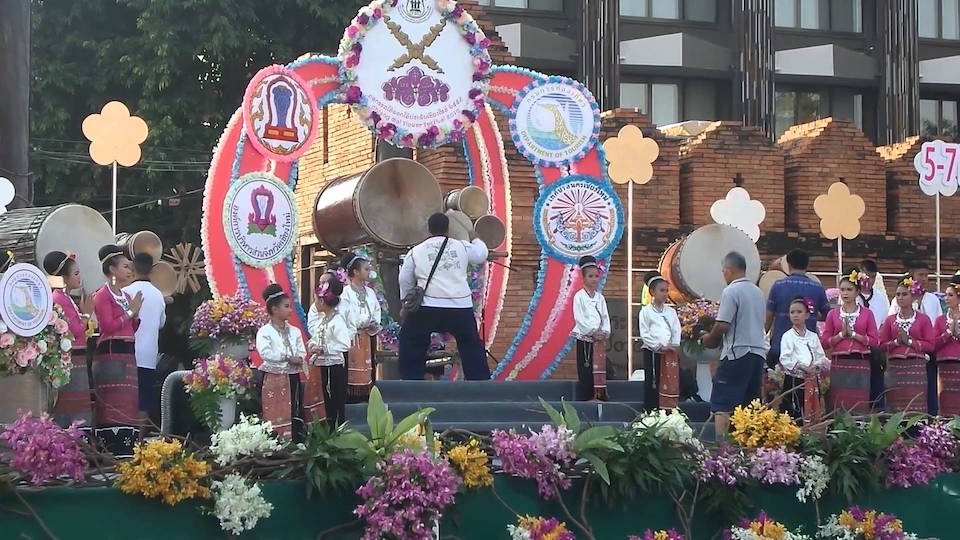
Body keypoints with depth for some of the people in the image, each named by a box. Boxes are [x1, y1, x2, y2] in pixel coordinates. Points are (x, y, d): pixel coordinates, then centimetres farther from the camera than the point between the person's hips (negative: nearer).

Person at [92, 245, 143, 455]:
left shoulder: (126, 296, 20)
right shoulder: (103, 295, -5)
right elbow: (108, 325, -15)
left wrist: (136, 314, 4)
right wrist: (131, 312, -9)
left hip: (128, 353, 9)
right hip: (110, 353, -9)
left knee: (128, 404, 7)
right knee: (113, 404, -13)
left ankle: (126, 449, 8)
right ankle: (113, 451, -15)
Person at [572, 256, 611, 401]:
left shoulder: (600, 297, 12)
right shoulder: (579, 296, -5)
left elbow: (605, 317, 9)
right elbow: (580, 318, -12)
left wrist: (604, 332, -8)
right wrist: (593, 332, -17)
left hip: (600, 341, 5)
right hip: (584, 340, -5)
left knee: (600, 374, 5)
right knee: (585, 374, -5)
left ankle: (600, 399, 8)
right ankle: (584, 403, -3)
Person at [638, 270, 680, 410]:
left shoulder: (671, 312, 12)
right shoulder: (646, 312, -1)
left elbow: (677, 331, 8)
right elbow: (644, 334, -7)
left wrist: (674, 345, -10)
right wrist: (659, 346, -15)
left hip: (668, 352, 4)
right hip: (652, 351, -4)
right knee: (652, 383, -2)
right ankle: (650, 412, 1)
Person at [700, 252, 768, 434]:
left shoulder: (731, 291, -10)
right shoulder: (758, 292, 15)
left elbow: (723, 325, -15)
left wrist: (709, 339, 4)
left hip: (737, 353, -8)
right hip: (758, 351, 8)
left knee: (722, 405, -6)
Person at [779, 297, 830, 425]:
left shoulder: (813, 336, 12)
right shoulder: (788, 336, 0)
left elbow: (821, 357, 9)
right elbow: (785, 359, -9)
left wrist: (817, 366, -12)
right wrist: (801, 367, -20)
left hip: (812, 381, 4)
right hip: (794, 380, -4)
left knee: (814, 416, 4)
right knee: (796, 416, -8)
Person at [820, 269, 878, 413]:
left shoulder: (867, 314, 7)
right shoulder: (833, 314, 10)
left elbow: (874, 341, -1)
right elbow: (825, 342, 5)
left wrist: (853, 334, -8)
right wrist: (842, 334, -8)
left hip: (861, 364, -1)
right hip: (839, 364, 1)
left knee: (859, 406, -4)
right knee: (838, 406, -4)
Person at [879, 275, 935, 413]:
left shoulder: (923, 319, 4)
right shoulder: (890, 320, 12)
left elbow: (930, 345, -3)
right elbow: (882, 344, 8)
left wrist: (909, 341, -9)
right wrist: (896, 342, -8)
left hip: (916, 367, -2)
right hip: (895, 367, 2)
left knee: (916, 407, -8)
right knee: (895, 408, -2)